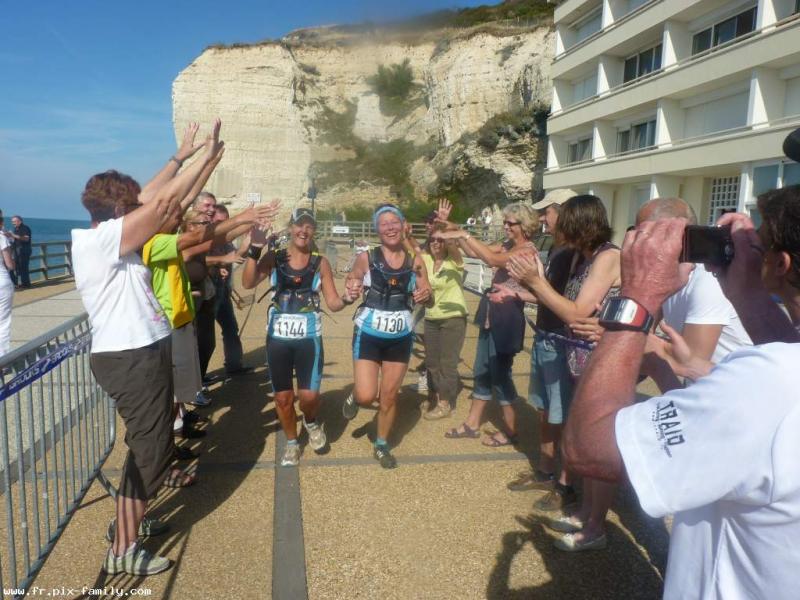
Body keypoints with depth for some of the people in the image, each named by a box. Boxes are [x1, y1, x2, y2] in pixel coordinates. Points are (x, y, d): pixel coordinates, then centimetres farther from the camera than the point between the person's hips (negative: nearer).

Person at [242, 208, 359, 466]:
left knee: (309, 395, -7)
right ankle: (292, 443, 34)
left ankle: (311, 422, 29)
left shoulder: (320, 263, 0)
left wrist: (346, 299, -21)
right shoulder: (274, 258, -1)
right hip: (278, 337, 1)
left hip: (309, 337, -1)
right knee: (283, 397, 9)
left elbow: (332, 303, 0)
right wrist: (254, 249, -24)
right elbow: (248, 283, -15)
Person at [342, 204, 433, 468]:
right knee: (367, 396, -7)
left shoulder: (415, 260, -2)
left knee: (389, 396, 11)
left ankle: (381, 446, 32)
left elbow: (427, 294, 3)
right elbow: (353, 279, 3)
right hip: (369, 334, -2)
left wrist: (424, 295, -21)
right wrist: (352, 289, -21)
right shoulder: (366, 258, -8)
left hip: (400, 337, 2)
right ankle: (354, 396, 31)